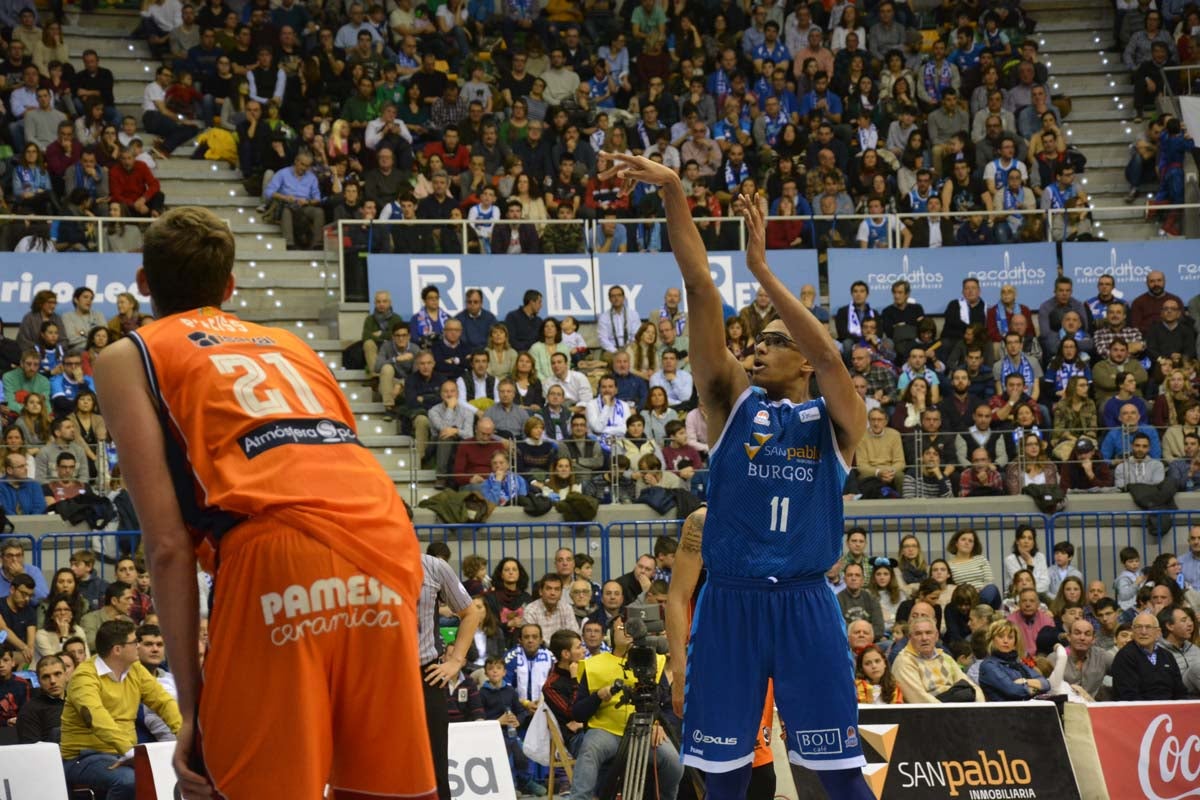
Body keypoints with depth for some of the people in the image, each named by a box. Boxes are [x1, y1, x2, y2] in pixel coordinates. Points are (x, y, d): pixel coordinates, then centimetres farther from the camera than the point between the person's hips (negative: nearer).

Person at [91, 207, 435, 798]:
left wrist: (191, 705, 5)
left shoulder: (128, 357, 19)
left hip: (282, 546, -5)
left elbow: (168, 542, 6)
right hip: (388, 535, 5)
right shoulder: (288, 344, 34)